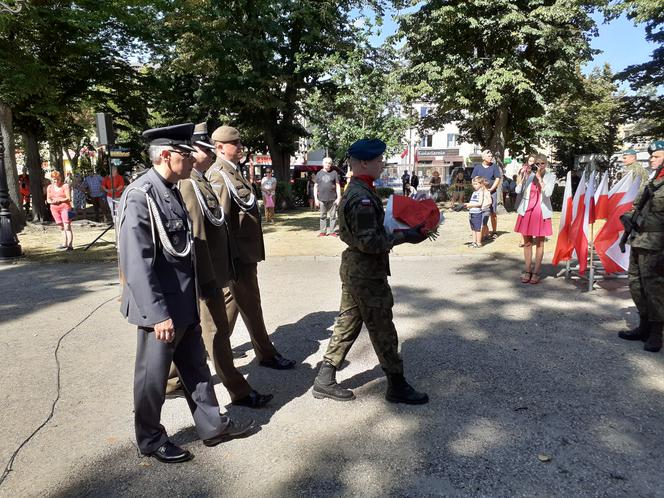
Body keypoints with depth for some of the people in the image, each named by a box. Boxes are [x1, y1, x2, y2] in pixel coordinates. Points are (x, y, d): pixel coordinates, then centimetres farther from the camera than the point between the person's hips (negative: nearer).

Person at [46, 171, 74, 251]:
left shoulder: (65, 186, -3)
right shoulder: (49, 187, 13)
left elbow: (69, 198, -8)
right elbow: (48, 199, 14)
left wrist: (59, 200, -20)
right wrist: (52, 202, -8)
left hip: (65, 207, -5)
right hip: (54, 209, 6)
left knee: (67, 226, -13)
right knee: (61, 227, 10)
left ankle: (70, 245, -19)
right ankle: (64, 244, 17)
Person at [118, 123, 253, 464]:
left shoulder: (172, 191, 7)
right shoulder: (140, 196, -20)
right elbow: (136, 263, -24)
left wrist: (190, 300, 16)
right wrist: (158, 314, -23)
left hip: (184, 304, 9)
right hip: (160, 309, -8)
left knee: (196, 367, 19)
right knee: (153, 376, 11)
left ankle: (212, 425, 35)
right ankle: (151, 440, 31)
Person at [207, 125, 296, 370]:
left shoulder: (231, 172, 15)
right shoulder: (220, 175, -16)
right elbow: (221, 220, -21)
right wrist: (230, 260, -22)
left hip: (242, 252, 10)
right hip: (238, 255, -10)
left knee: (231, 299, 19)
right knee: (250, 305, 1)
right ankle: (266, 355, 14)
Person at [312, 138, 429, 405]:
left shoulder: (354, 191, 11)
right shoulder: (362, 198, -22)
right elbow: (370, 243, -25)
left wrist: (400, 231, 8)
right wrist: (404, 236, -16)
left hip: (353, 269, 10)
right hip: (367, 274, -10)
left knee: (348, 323, 16)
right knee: (382, 330, 4)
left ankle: (325, 380, 25)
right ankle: (397, 386, 20)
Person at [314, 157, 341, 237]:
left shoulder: (334, 173, 5)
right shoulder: (319, 174, 9)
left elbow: (338, 186, 4)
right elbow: (315, 186, 10)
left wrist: (339, 197, -3)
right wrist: (315, 199, 3)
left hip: (332, 199, -1)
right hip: (322, 199, 1)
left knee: (332, 215, 2)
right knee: (323, 216, 6)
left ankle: (332, 231, 10)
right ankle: (322, 231, 12)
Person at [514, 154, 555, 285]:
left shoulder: (550, 176, 1)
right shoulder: (529, 175, 5)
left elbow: (548, 193, -15)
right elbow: (518, 191, -3)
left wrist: (539, 177, -16)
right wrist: (523, 176, -13)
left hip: (541, 213, -2)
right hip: (527, 211, 2)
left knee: (539, 243, 2)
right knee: (527, 242, 7)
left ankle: (536, 272, 9)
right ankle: (527, 271, 16)